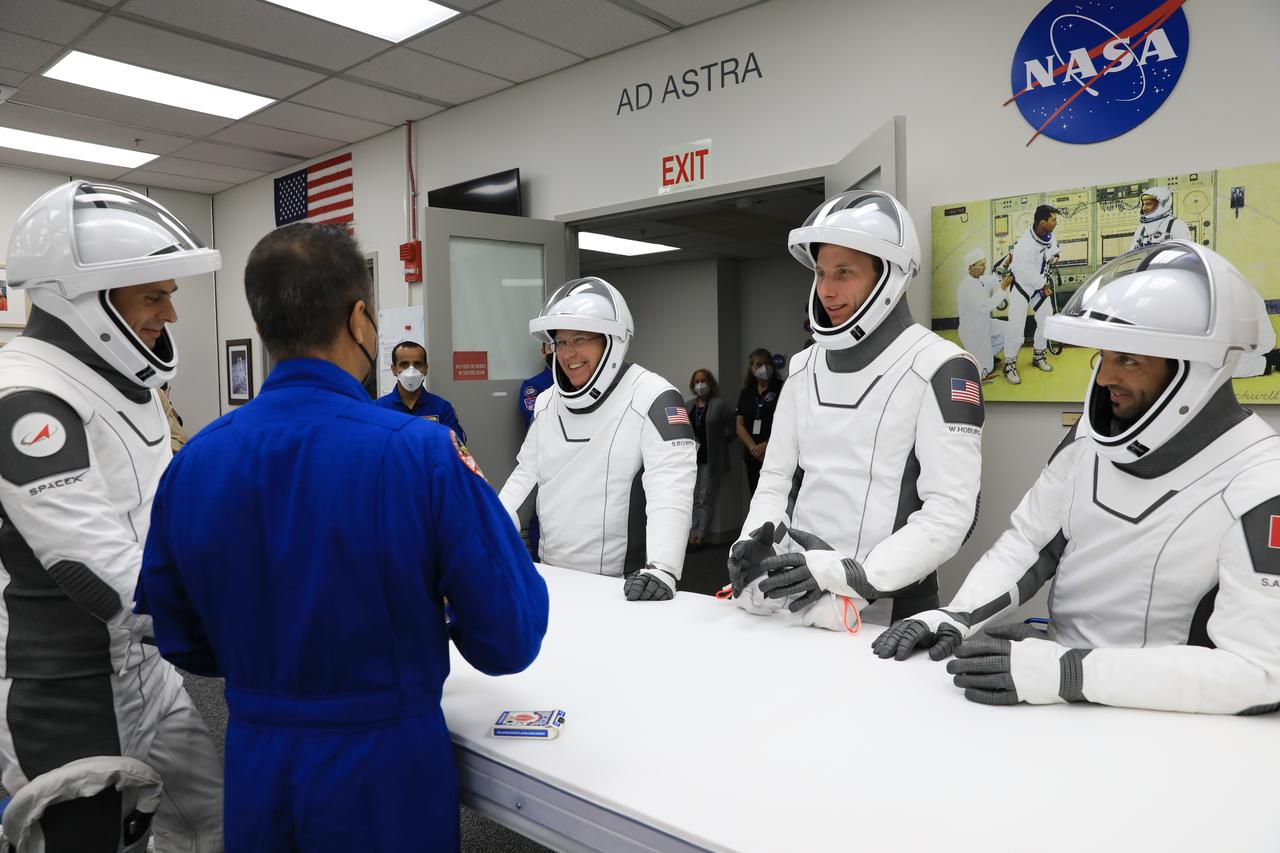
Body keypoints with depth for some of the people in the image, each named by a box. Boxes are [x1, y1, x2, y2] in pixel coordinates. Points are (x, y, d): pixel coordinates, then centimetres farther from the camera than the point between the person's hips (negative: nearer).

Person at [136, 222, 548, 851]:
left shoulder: (192, 462, -8)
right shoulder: (423, 452, -22)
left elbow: (180, 641, 4)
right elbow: (509, 641, -17)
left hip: (253, 761, 4)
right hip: (386, 766, -3)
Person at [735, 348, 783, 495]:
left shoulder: (781, 389, 0)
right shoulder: (747, 393, 13)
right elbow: (739, 426, 7)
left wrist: (766, 446, -16)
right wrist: (754, 448, -8)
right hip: (753, 457, 5)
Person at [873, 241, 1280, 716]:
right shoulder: (1094, 434, -1)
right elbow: (1029, 541, 5)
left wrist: (1073, 673, -29)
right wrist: (958, 616, -11)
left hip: (1157, 715, -5)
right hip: (1055, 672, 5)